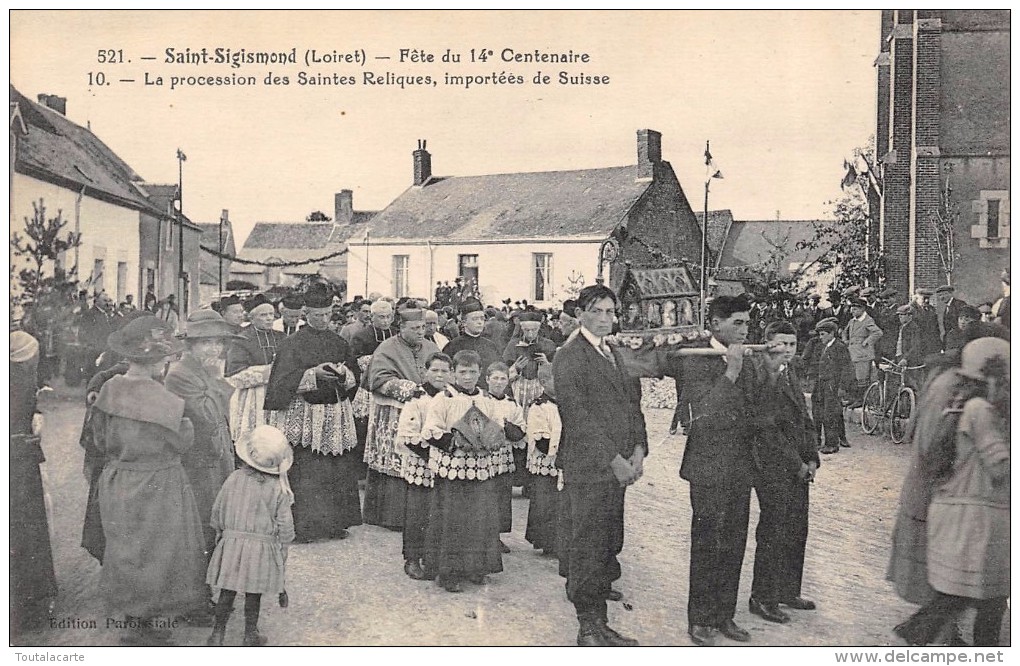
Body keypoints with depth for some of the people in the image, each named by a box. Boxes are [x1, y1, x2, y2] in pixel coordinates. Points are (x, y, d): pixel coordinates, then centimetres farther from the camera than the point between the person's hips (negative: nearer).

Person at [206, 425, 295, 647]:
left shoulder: (235, 479, -6)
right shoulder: (279, 488, -10)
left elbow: (217, 511, 3)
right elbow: (285, 525, -6)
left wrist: (220, 533, 20)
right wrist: (282, 552, 8)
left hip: (232, 542, 1)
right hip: (263, 546, -1)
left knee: (227, 591, 12)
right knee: (253, 594, 12)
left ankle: (218, 633, 19)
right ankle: (250, 635, 23)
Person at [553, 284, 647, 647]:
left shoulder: (617, 355, 18)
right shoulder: (568, 357, -8)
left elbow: (633, 403, 18)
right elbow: (577, 415, -15)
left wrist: (638, 448, 3)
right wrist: (612, 458, -16)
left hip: (619, 468, 8)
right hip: (586, 468, -7)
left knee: (609, 546, 11)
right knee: (586, 548, -1)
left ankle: (600, 623, 20)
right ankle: (587, 627, 10)